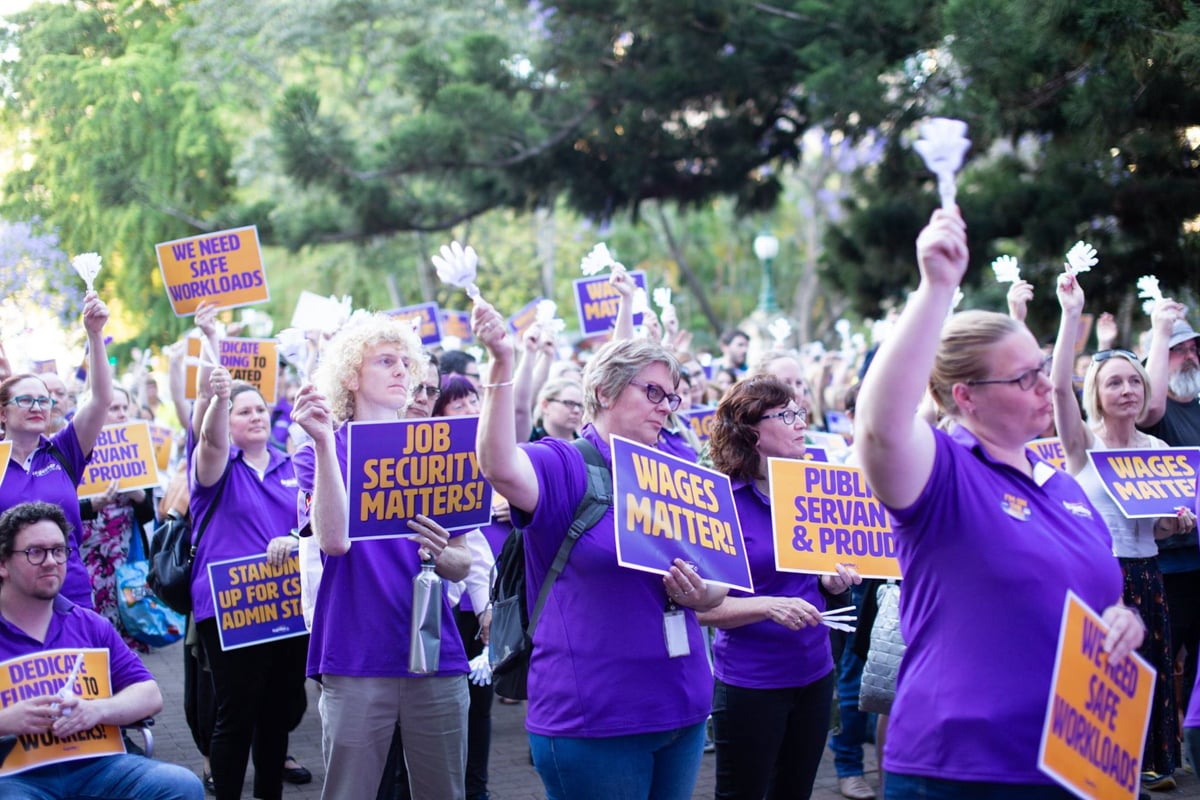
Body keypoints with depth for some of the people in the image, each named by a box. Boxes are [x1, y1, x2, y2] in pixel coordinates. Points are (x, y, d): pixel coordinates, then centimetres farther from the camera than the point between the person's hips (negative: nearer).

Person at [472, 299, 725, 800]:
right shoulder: (562, 466, -6)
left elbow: (718, 582, 17)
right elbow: (500, 468, -30)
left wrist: (700, 595, -8)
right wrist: (502, 365, -41)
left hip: (682, 711, 6)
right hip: (592, 718, -6)